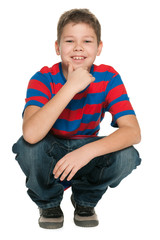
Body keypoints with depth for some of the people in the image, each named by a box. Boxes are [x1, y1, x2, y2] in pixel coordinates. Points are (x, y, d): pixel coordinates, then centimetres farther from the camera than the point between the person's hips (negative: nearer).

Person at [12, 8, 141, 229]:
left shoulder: (108, 78, -15)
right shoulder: (43, 79, -20)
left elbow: (133, 131, -27)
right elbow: (31, 134, -39)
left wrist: (88, 151, -42)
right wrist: (71, 87, -41)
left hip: (87, 154, 1)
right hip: (49, 156, -1)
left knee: (127, 156, -28)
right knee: (28, 147, -34)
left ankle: (85, 201, 4)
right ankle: (49, 203, 0)